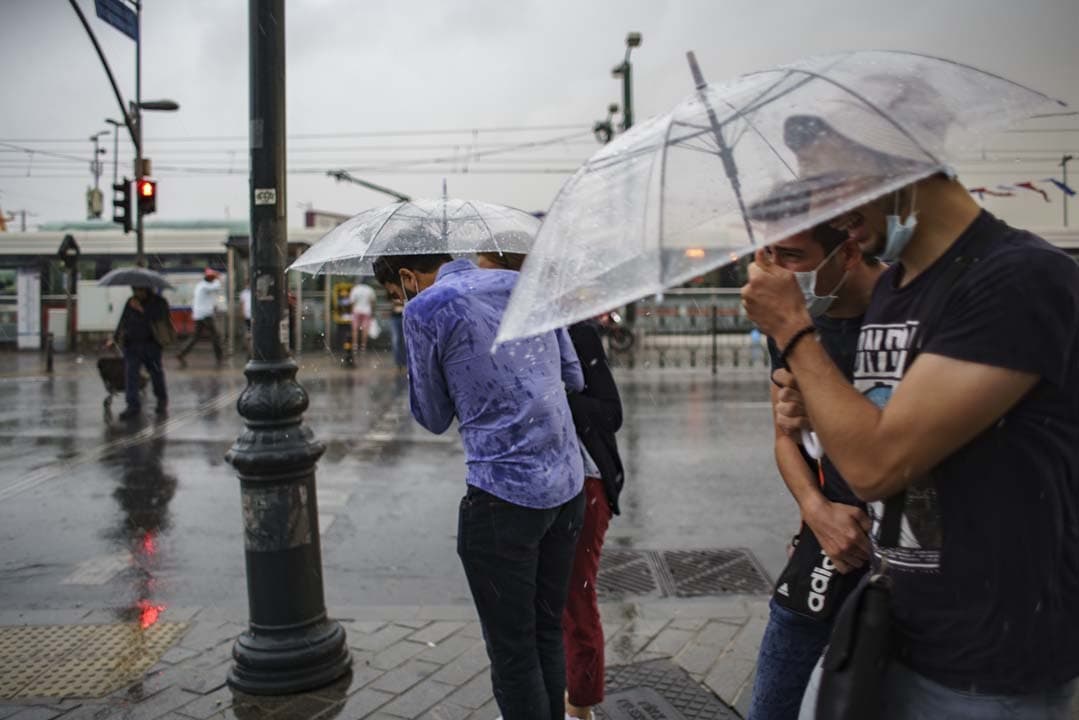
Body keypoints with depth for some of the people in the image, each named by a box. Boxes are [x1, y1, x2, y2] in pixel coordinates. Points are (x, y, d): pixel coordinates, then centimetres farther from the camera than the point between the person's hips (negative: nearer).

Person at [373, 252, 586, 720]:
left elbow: (434, 418, 4)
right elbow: (574, 378, 15)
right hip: (569, 484, 7)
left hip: (504, 496, -6)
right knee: (548, 633, 20)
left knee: (512, 650, 8)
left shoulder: (425, 309, -5)